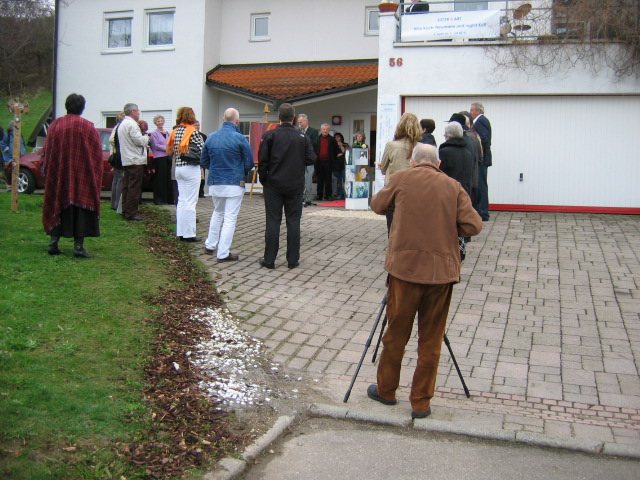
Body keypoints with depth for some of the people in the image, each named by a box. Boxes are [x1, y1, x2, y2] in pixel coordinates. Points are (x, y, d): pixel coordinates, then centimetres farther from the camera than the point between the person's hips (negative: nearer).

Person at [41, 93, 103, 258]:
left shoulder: (55, 125, 1)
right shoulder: (88, 127, -6)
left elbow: (46, 151, 6)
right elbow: (97, 154, -5)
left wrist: (45, 170, 14)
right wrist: (95, 175, 4)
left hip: (57, 175, 3)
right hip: (82, 176, -3)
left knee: (58, 206, 13)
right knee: (81, 207, 2)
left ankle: (53, 242, 10)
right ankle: (78, 246, -3)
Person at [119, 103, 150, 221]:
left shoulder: (122, 124, 19)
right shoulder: (132, 124, -13)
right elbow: (139, 140, -19)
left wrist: (144, 141, 15)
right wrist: (146, 138, 1)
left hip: (126, 160, 10)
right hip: (135, 160, -10)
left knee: (127, 187, 11)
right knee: (134, 188, -8)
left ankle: (125, 212, 15)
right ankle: (131, 214, -9)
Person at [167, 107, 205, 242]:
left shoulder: (175, 131, 9)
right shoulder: (193, 131, -11)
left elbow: (170, 149, 13)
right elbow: (202, 150, -12)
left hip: (178, 168, 7)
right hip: (191, 168, -7)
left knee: (181, 201, 12)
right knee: (191, 202, -3)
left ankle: (180, 232, 16)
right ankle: (189, 234, -2)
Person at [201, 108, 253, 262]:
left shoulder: (211, 137, 2)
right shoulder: (239, 138, -12)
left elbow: (203, 162, 8)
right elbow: (249, 163, -8)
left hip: (214, 183, 5)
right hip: (234, 183, -5)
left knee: (217, 213, 24)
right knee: (230, 218, 1)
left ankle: (210, 245, 29)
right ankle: (223, 253, 3)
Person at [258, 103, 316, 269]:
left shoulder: (269, 135, -5)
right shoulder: (303, 137, -1)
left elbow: (262, 160, -7)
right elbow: (311, 159, -3)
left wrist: (264, 180, 5)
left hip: (274, 185, -1)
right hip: (295, 186, 1)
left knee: (273, 221, 3)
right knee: (293, 222, 6)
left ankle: (269, 259, 4)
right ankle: (293, 260, 8)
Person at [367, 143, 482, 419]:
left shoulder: (401, 179, 2)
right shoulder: (453, 187, 4)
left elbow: (378, 206, 16)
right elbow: (473, 226, -3)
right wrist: (447, 228, 14)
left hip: (405, 267, -1)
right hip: (442, 270, 1)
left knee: (396, 334, 13)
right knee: (431, 340, 10)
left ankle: (386, 390, 29)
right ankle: (421, 403, 18)